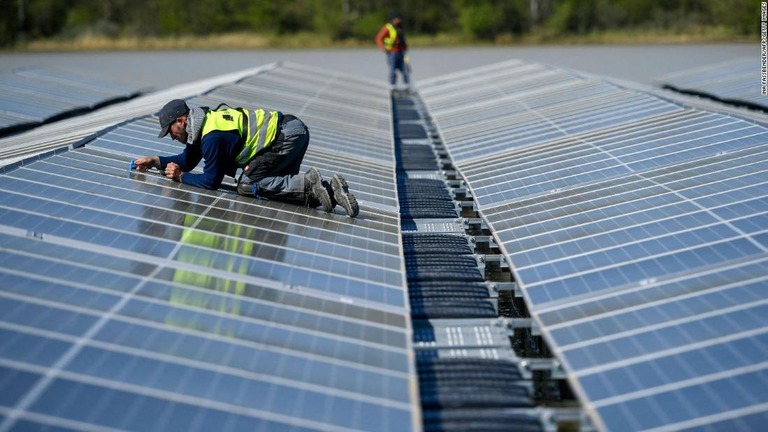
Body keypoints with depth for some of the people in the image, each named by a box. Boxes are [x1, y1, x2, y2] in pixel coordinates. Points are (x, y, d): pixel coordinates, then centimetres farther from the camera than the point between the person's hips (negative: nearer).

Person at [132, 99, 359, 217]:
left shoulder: (212, 137, -15)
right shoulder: (203, 122, 14)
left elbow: (211, 181, -9)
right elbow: (187, 160, 28)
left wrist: (181, 177, 4)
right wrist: (156, 161, 19)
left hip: (286, 136, -10)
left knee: (246, 186, -10)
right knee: (278, 187, 12)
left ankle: (306, 183, -21)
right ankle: (329, 188, -5)